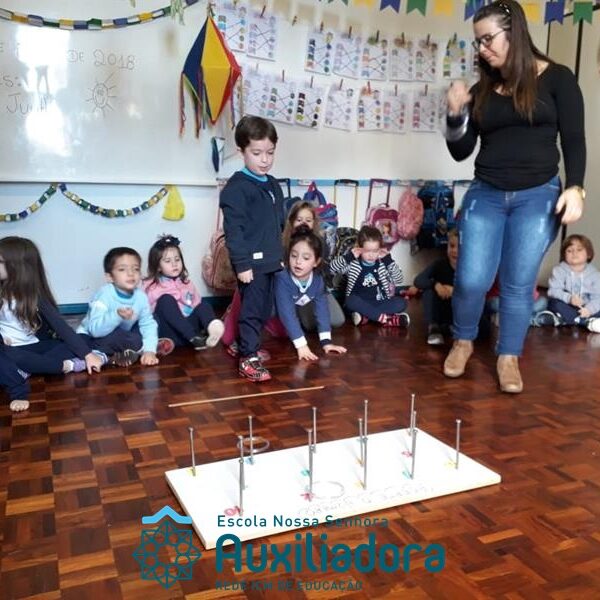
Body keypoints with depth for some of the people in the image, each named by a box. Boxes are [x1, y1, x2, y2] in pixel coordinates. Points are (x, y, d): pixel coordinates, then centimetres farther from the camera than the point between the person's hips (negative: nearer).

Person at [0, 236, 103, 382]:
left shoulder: (34, 293, -3)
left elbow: (59, 324, -11)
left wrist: (88, 354, -18)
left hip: (34, 347, 2)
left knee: (72, 345, -17)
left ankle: (26, 371, -30)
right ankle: (68, 365, -27)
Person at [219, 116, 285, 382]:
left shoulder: (273, 185, 14)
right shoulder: (236, 187, -12)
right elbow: (233, 229, -17)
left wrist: (279, 255, 21)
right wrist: (242, 264, -19)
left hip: (270, 260, 8)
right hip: (251, 262, -8)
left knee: (264, 310, 15)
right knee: (252, 309, -4)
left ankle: (247, 346, 31)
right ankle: (248, 359, 5)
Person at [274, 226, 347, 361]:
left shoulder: (318, 279, -21)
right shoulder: (282, 278, -37)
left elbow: (322, 308, -21)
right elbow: (287, 313, -40)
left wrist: (326, 340, -29)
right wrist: (301, 345, -44)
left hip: (301, 312, 5)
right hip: (279, 316, -5)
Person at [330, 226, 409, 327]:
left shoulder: (382, 265, 5)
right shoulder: (352, 263, -1)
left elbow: (398, 280, -4)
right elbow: (332, 268, -9)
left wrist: (389, 260, -10)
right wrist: (349, 256, -17)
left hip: (379, 303, 2)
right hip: (359, 304, -2)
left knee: (401, 303, -20)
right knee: (351, 301, -35)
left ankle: (366, 316, -29)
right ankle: (386, 318, -32)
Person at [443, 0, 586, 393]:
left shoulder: (556, 79, 2)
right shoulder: (482, 90, 9)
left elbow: (574, 140, 0)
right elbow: (461, 152, 9)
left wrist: (574, 187, -13)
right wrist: (457, 114, -8)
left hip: (538, 196, -2)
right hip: (486, 195, 2)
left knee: (519, 284, 1)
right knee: (471, 280, -5)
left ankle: (509, 358, 17)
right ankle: (463, 342, 22)